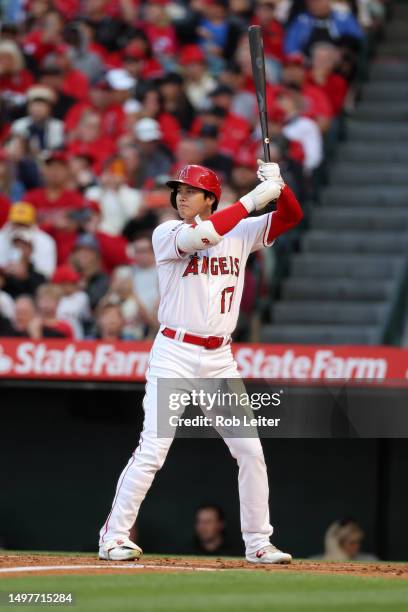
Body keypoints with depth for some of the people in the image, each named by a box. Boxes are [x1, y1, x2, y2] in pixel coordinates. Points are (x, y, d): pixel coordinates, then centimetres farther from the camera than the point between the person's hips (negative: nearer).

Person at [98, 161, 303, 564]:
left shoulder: (240, 233, 8)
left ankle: (258, 543, 13)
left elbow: (291, 215, 6)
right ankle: (114, 538, -5)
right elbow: (200, 235, -24)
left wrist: (277, 184, -14)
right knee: (152, 450, -11)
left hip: (219, 359, 4)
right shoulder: (166, 234, -3)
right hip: (174, 354, -4)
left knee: (250, 451, 3)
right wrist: (253, 199, -23)